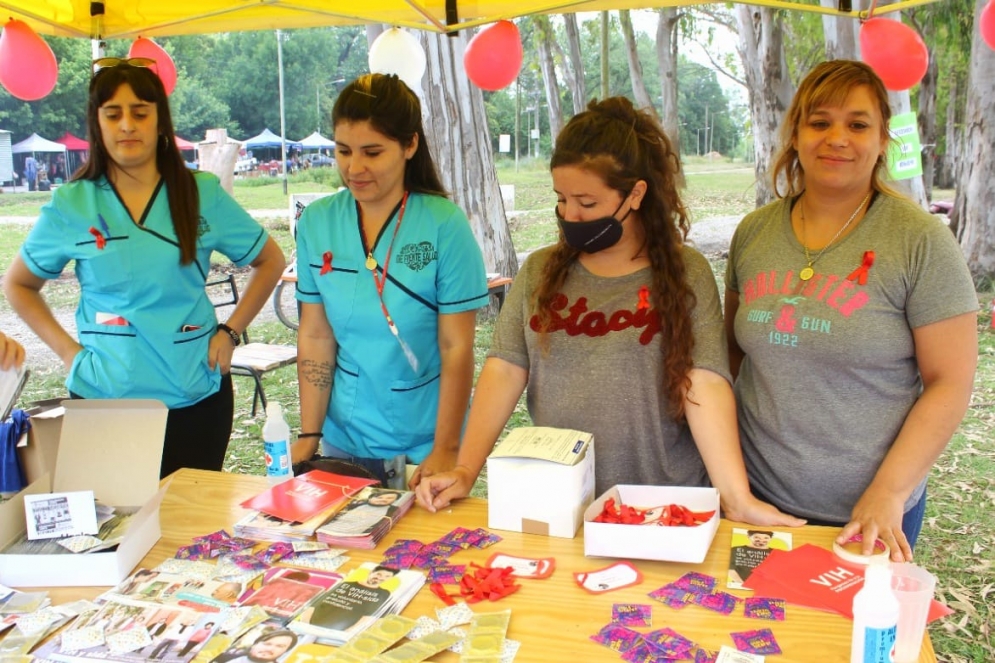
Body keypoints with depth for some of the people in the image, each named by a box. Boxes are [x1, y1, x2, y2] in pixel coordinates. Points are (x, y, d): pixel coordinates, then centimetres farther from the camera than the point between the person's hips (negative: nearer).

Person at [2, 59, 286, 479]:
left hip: (196, 397, 0)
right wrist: (67, 350, 1)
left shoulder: (203, 194, 1)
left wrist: (230, 331, 1)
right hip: (103, 397, 0)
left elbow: (270, 262, 11)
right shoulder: (71, 205, 2)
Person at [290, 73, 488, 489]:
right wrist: (309, 435, -2)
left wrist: (446, 450, -14)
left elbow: (457, 349, -13)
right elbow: (315, 337, 0)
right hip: (345, 439, 3)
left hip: (423, 443, -3)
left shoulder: (445, 225, -15)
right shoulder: (316, 223, -3)